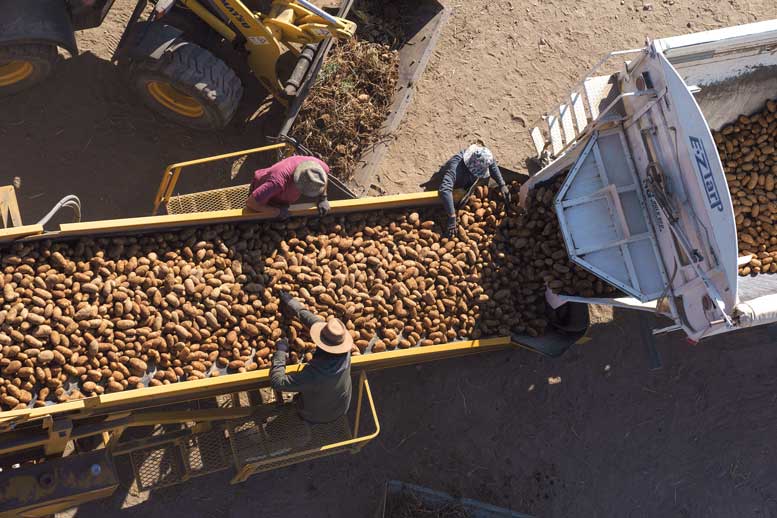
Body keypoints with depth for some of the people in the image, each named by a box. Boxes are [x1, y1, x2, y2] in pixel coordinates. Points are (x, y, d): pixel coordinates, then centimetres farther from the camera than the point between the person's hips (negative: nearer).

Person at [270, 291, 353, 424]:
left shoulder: (313, 375, -45)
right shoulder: (346, 354, -30)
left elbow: (277, 382, -36)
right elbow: (318, 323, -18)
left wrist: (280, 352, -24)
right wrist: (294, 305, -7)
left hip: (315, 417, -4)